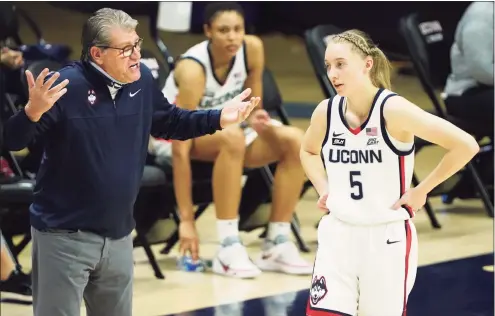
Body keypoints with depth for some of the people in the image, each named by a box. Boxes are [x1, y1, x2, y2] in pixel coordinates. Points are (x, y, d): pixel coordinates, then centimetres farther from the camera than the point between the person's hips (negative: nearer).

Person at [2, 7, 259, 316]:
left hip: (118, 235, 6)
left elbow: (168, 122, 18)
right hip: (65, 235, -6)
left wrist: (218, 118, 6)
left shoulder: (142, 80, -1)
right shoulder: (64, 85, -20)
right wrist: (33, 111, -42)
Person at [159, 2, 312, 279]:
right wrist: (187, 220, -34)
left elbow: (252, 108, 0)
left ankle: (277, 245, -16)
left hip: (217, 130, 6)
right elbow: (181, 149, -33)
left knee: (295, 140, -18)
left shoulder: (252, 49, -15)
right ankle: (228, 248, -35)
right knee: (232, 136, -38)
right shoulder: (193, 71, -31)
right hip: (171, 136, -6)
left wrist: (256, 119, -27)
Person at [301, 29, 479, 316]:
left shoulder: (392, 109, -16)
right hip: (337, 235, 4)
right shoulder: (326, 111, 0)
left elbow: (466, 145, -19)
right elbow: (309, 151, 24)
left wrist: (421, 191, -12)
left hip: (387, 239, -4)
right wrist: (324, 190, 7)